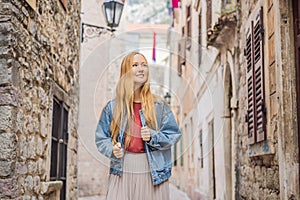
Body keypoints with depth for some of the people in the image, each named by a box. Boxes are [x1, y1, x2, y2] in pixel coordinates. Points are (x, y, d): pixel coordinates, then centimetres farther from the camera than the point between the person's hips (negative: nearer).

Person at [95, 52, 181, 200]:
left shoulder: (158, 105, 4)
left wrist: (153, 136, -12)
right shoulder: (113, 107, 5)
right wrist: (112, 149, -10)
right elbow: (101, 138, 10)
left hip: (152, 172, 0)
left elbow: (174, 134, 4)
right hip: (122, 172, 0)